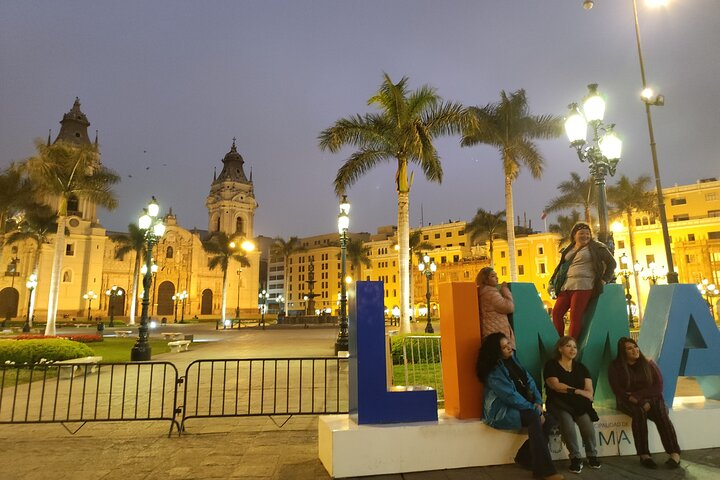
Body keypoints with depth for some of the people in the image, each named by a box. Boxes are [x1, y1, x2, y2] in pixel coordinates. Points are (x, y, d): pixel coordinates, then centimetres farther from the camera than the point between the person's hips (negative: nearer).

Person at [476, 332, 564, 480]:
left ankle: (525, 457, -1)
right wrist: (534, 409, -19)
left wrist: (538, 402, -9)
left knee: (549, 420, -11)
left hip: (519, 407, 8)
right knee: (534, 418, -30)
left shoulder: (513, 360, 6)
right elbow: (512, 397, -21)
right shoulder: (494, 373, -17)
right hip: (501, 412, -8)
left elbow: (529, 381, 5)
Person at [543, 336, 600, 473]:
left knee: (586, 420, -28)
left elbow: (589, 392, 5)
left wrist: (568, 390, -13)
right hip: (558, 403, -3)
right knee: (567, 421, -34)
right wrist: (578, 391, -8)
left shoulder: (581, 368, 14)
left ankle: (592, 456, -6)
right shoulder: (551, 365, 1)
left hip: (579, 403, 3)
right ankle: (576, 457, -17)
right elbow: (556, 385, -13)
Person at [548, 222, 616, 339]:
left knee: (575, 316, -12)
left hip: (583, 286, -6)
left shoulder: (595, 247, 6)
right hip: (566, 286, 6)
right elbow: (561, 266, 24)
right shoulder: (568, 250, 19)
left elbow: (611, 262, 10)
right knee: (556, 313, -2)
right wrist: (553, 283, 14)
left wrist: (604, 279, 3)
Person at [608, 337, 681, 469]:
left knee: (661, 413, -31)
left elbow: (658, 387, -1)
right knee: (639, 412, -34)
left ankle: (674, 453, -32)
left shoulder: (648, 363, 6)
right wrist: (640, 402, -19)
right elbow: (618, 391, -6)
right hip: (629, 401, -2)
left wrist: (637, 395, -14)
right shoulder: (615, 366, 0)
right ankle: (644, 455, -32)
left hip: (651, 398, 2)